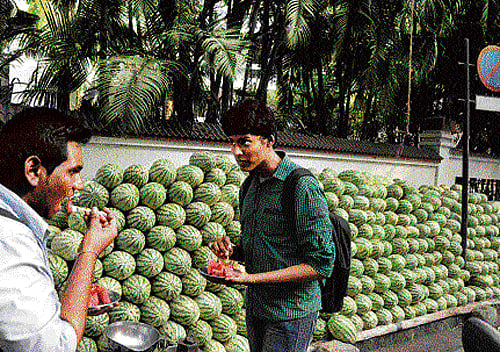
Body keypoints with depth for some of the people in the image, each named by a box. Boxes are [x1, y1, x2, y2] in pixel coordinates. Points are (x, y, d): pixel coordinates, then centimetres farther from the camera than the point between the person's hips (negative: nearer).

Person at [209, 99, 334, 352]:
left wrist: (255, 278, -24)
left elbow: (321, 265, -21)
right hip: (255, 308, 7)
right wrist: (231, 249, -3)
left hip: (291, 314, -7)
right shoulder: (251, 184, 7)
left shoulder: (302, 187, -19)